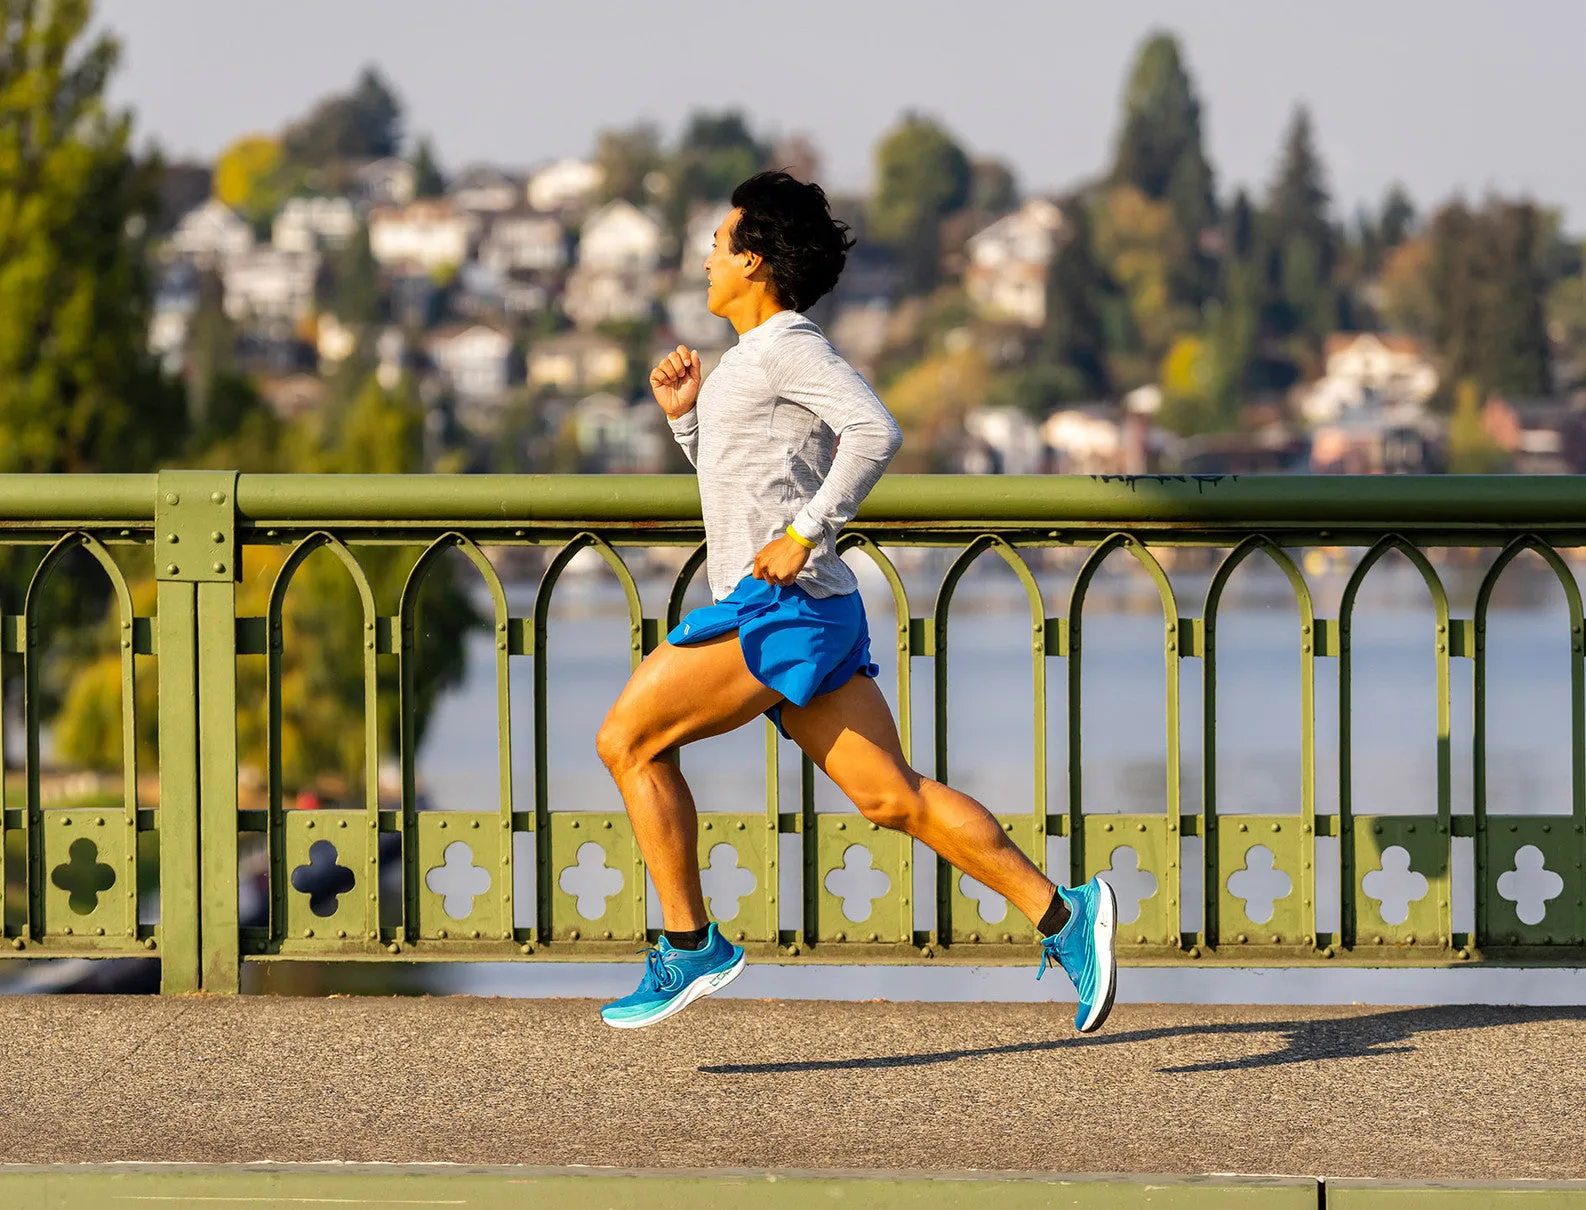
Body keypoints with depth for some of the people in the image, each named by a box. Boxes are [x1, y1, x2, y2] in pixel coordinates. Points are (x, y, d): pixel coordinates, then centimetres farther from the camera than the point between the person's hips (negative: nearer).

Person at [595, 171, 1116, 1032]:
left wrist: (804, 533, -24)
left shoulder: (789, 347, -7)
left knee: (627, 739, -7)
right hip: (773, 612, 10)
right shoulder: (753, 360, 23)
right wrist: (685, 413, 20)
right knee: (892, 797, 3)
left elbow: (874, 430, -22)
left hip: (781, 606, -10)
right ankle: (1061, 916, -2)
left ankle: (689, 947, -5)